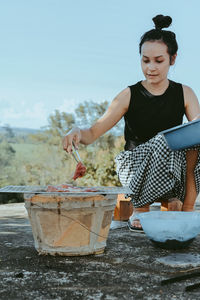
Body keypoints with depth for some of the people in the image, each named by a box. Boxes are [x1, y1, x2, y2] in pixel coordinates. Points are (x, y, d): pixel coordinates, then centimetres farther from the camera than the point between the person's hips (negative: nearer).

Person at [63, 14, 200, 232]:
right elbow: (93, 133, -10)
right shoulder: (130, 95, -4)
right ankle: (140, 208, -13)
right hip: (133, 168, -2)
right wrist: (77, 132, -33)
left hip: (172, 172, 2)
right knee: (162, 141, -32)